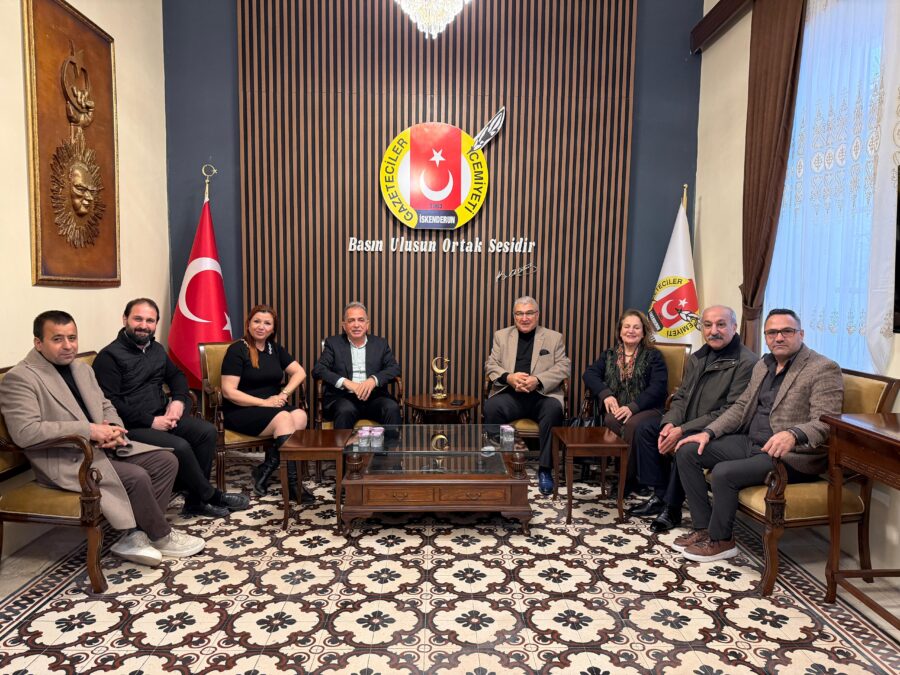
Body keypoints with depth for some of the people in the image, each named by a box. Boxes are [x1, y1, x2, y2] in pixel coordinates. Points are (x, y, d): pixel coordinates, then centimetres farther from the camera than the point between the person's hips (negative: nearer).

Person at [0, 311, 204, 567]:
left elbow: (106, 406, 18)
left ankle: (135, 536, -5)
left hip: (103, 447, 8)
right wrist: (88, 430, -24)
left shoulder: (82, 368, 14)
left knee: (166, 461, -7)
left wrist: (114, 430, -7)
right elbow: (24, 432, -22)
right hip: (64, 460, -8)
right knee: (137, 477, -26)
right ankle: (162, 536, -1)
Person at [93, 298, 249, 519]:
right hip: (132, 426, -7)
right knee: (180, 447, -27)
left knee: (207, 431, -13)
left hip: (162, 416, 8)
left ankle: (196, 499, -7)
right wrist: (150, 421, -20)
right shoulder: (109, 356, -10)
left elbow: (176, 376, 26)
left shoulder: (156, 349, 14)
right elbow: (110, 403, -18)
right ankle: (211, 496, -5)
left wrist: (179, 400, 5)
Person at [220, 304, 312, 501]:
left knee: (300, 416, -25)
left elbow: (299, 372, 9)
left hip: (273, 407, 6)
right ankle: (292, 484, -29)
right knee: (284, 418, -31)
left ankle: (266, 468, -21)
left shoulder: (275, 349, 13)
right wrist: (264, 402, -18)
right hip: (241, 411, -6)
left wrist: (284, 394, -9)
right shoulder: (237, 350, -6)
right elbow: (228, 392, -12)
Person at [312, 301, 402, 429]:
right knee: (346, 411, -34)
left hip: (374, 397, 2)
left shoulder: (380, 343, 15)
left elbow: (395, 368, 6)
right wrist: (346, 382, -15)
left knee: (392, 408, -28)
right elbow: (318, 370, 0)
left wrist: (374, 380, -14)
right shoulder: (333, 343, 11)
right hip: (342, 398, -1)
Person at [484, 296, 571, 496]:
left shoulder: (554, 337, 14)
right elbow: (490, 365, 9)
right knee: (491, 407, -31)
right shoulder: (501, 335, 17)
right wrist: (509, 377, -14)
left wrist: (537, 380, -16)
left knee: (553, 409, -34)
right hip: (510, 395, 1)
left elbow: (563, 367, 2)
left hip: (542, 395, -1)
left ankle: (545, 469, -23)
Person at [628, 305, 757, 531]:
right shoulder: (697, 358, 10)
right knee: (645, 429, -3)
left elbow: (730, 414, -22)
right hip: (686, 424, 8)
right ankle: (660, 495, 2)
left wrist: (683, 430, -25)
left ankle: (672, 508, -12)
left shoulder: (746, 362, -16)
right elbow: (681, 396, 11)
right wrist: (670, 423, -10)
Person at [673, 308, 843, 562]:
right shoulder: (763, 365, 14)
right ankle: (703, 527, 4)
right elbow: (740, 407, 15)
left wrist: (793, 434, -41)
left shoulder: (824, 369, -10)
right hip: (750, 443, 8)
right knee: (687, 451, -4)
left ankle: (720, 540, -2)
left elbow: (825, 423, -20)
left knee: (723, 473, -28)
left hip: (791, 455, -8)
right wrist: (708, 433, 1)